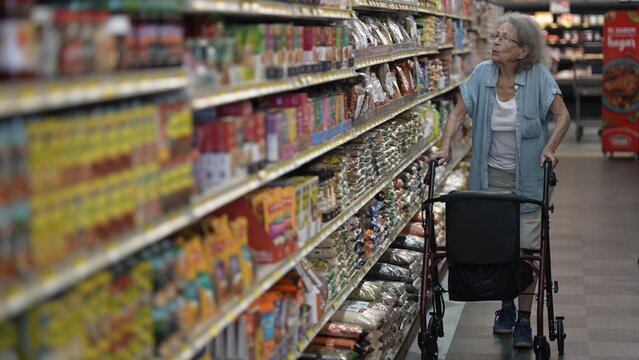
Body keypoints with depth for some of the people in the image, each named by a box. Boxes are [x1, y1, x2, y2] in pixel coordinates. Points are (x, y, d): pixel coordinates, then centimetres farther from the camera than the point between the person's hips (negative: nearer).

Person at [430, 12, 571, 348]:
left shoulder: (538, 77, -11)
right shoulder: (482, 73, -5)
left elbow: (562, 115, -7)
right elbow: (458, 113, -1)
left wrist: (550, 148, -21)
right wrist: (445, 146, -14)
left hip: (528, 178, -2)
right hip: (491, 177, 3)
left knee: (527, 249, -2)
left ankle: (524, 318, 9)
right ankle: (506, 307, 30)